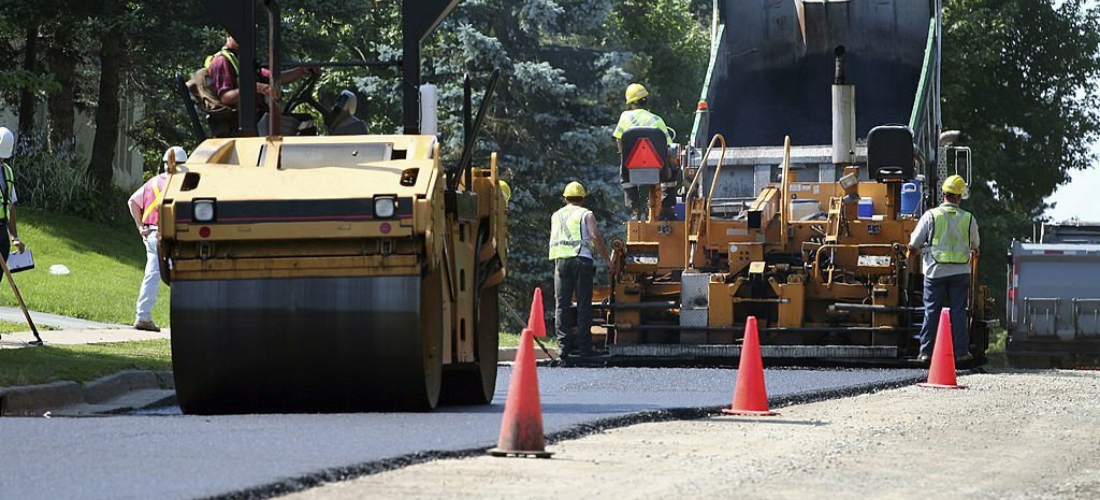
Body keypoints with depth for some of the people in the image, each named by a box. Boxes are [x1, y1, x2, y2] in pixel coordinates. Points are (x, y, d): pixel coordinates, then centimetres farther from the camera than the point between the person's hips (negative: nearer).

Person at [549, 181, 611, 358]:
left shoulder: (556, 216, 19)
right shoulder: (585, 214, 4)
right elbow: (596, 237, -6)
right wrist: (607, 259, -2)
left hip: (560, 260, 3)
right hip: (581, 259, -3)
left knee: (561, 304, 3)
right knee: (583, 304, -2)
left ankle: (564, 344, -4)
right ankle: (584, 345, -5)